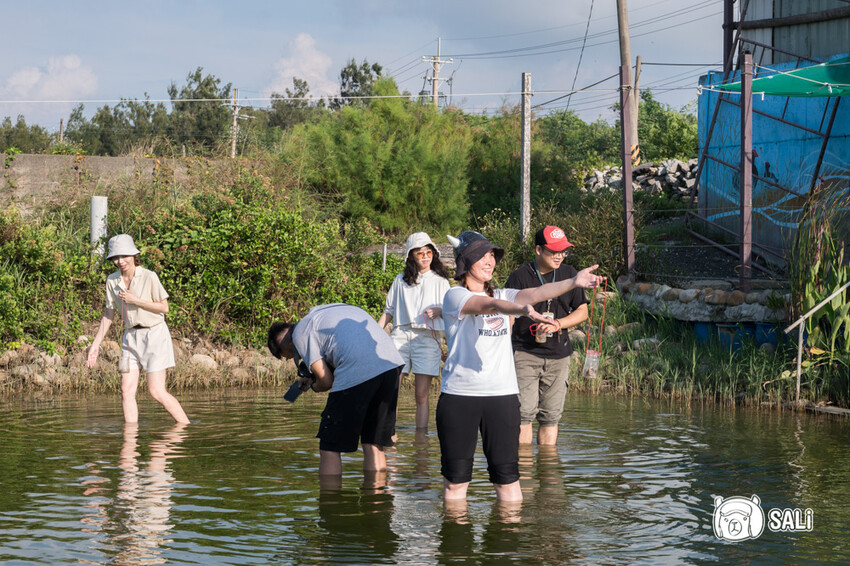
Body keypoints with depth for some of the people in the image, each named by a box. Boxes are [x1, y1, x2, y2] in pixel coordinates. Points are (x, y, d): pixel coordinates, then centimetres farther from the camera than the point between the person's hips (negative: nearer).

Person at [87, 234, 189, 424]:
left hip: (154, 335, -5)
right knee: (127, 392, -2)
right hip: (131, 337, 5)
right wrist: (95, 344, 10)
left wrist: (135, 300, -17)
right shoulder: (112, 281, 3)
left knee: (157, 392, -9)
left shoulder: (149, 277, -12)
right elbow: (109, 314, 11)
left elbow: (164, 307, -8)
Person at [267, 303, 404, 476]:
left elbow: (326, 381, 4)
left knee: (330, 449, 4)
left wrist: (313, 386, 26)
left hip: (356, 374, -7)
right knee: (373, 445, 14)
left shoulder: (300, 332, 9)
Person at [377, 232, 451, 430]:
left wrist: (438, 311, -9)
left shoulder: (440, 281, 15)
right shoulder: (400, 281, 18)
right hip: (400, 336, 1)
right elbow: (389, 311, 21)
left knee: (422, 394, -5)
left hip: (427, 338, -1)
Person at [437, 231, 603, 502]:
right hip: (459, 396, -4)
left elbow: (534, 294, -3)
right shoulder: (455, 296, -1)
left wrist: (573, 282, -20)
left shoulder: (502, 296, 16)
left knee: (507, 475, 1)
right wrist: (522, 310, -40)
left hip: (502, 395, 4)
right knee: (455, 479, 2)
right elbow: (489, 305, -21)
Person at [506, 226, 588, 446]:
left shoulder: (568, 274, 9)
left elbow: (582, 312, 11)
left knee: (551, 416, 7)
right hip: (525, 353, -4)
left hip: (558, 354, 4)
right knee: (525, 412, -12)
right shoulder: (520, 276, -4)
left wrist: (558, 324, -7)